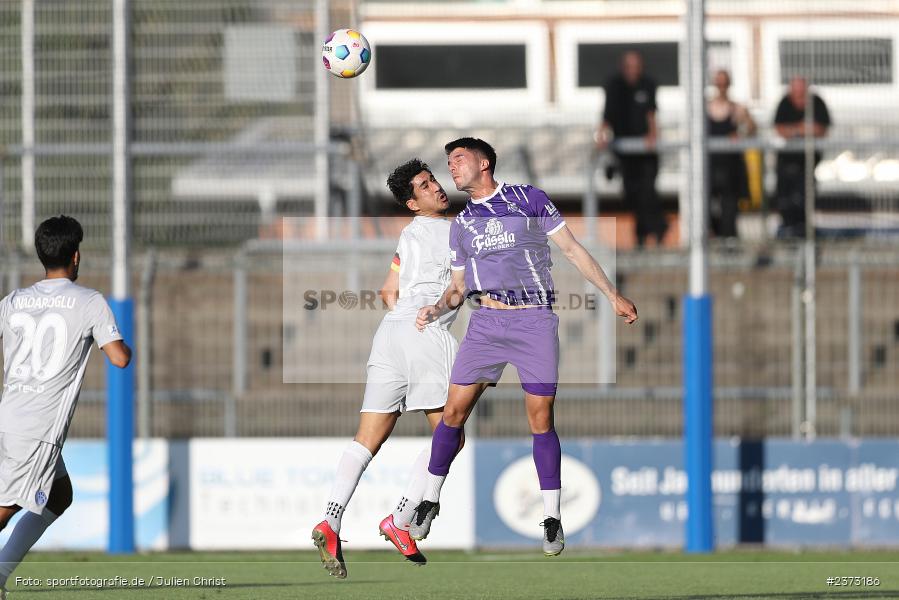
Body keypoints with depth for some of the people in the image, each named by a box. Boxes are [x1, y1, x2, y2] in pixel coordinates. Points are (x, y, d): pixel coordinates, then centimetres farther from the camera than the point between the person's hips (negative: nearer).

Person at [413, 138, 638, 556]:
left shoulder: (529, 200, 3)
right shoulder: (461, 224, 15)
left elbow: (572, 250, 6)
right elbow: (458, 287, 20)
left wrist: (614, 297, 4)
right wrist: (436, 310, -2)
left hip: (535, 321, -3)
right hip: (486, 322, 3)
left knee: (540, 419, -5)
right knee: (454, 411, -3)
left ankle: (552, 518, 3)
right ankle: (430, 500, 10)